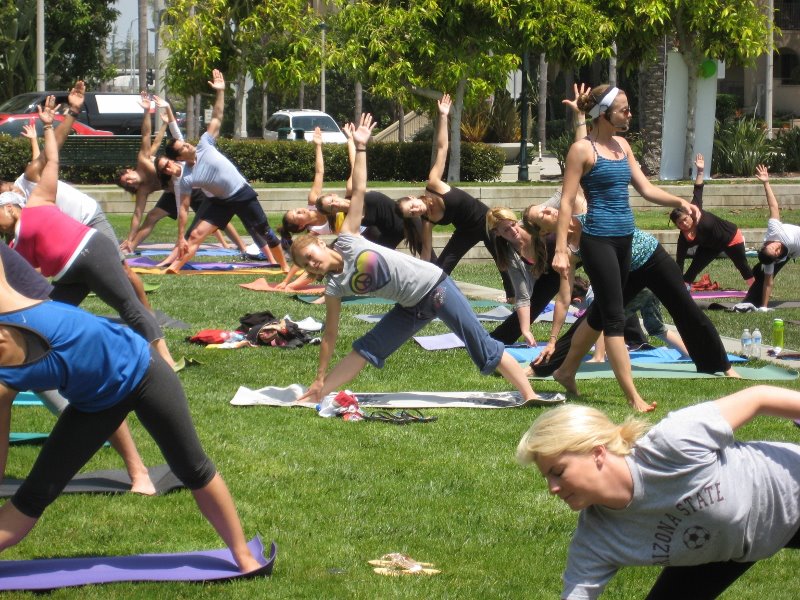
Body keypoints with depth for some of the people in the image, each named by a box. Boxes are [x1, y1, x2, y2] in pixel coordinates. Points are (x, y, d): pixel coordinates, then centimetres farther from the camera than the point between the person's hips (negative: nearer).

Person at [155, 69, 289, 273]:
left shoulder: (204, 145, -13)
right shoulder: (185, 180, -14)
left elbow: (217, 118, -9)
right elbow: (183, 209, -12)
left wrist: (220, 92, -16)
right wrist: (181, 239, -14)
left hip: (242, 194, 0)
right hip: (222, 202, 0)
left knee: (264, 233, 7)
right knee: (196, 235, -9)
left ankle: (284, 266, 19)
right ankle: (175, 266, -8)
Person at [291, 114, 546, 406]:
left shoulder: (346, 239, -8)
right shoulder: (334, 288, 0)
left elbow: (358, 191, -8)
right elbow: (330, 335, 4)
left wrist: (360, 147, -13)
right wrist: (320, 380, 2)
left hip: (432, 284, -5)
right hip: (412, 308, 5)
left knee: (481, 344, -7)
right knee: (366, 348, -1)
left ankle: (529, 395, -8)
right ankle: (317, 396, 4)